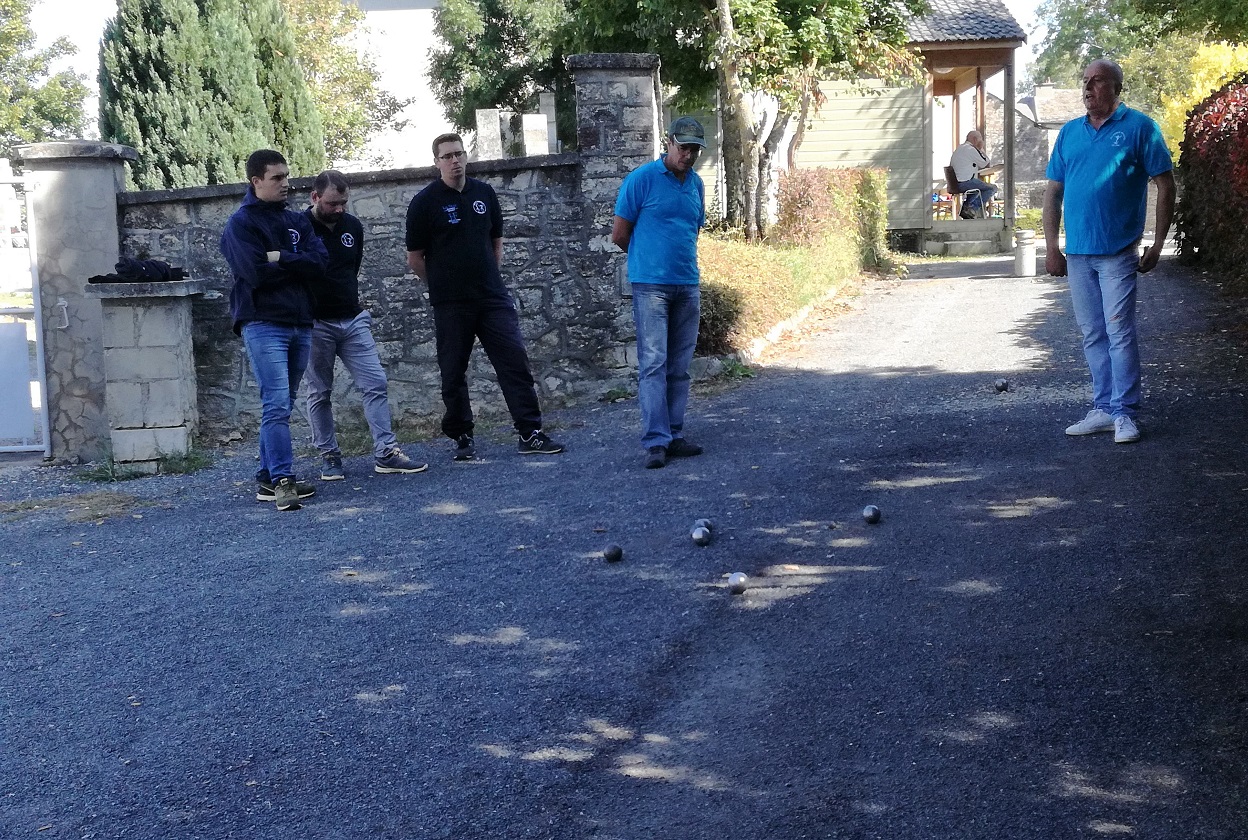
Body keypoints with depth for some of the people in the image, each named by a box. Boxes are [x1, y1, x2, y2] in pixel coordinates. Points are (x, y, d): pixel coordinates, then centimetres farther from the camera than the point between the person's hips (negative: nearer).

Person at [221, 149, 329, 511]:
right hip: (263, 324, -6)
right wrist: (296, 265, -4)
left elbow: (319, 263, 0)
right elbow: (256, 272, -16)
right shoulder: (241, 223, -3)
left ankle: (268, 478, 16)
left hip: (300, 323, 6)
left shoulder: (298, 220, 14)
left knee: (282, 405, 10)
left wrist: (279, 258, -12)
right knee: (277, 404, -14)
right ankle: (282, 480, -16)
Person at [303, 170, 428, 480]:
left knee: (376, 384, -3)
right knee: (320, 394, 4)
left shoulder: (353, 226, 7)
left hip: (353, 320, 5)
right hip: (316, 324, -4)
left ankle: (386, 453, -2)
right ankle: (329, 457, 14)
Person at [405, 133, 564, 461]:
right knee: (453, 372, 4)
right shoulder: (425, 202, -4)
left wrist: (488, 279, 12)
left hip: (493, 298, 3)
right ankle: (462, 437, 16)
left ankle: (530, 433, 0)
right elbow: (415, 259, 0)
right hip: (450, 305, -3)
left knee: (515, 361, -3)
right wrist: (444, 284, 7)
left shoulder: (484, 193, 8)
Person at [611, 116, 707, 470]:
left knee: (679, 368, 8)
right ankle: (656, 441, -12)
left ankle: (674, 436, 14)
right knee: (653, 364, -10)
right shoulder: (641, 179, -5)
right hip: (651, 285, -6)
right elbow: (619, 235, -1)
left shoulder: (696, 184, 13)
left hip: (687, 287, 6)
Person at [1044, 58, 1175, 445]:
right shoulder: (1069, 132, 12)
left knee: (1120, 333, -6)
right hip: (1077, 253, 5)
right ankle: (1104, 409, 18)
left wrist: (1157, 244, -7)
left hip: (1118, 252, -5)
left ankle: (1125, 413, 1)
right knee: (1093, 336, 10)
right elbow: (1053, 192, 13)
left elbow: (1165, 185, -2)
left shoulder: (1139, 127, -2)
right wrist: (1051, 247, 7)